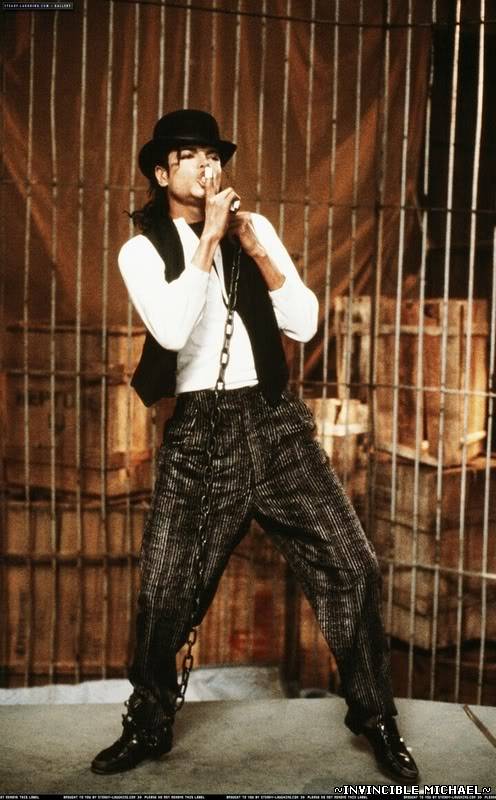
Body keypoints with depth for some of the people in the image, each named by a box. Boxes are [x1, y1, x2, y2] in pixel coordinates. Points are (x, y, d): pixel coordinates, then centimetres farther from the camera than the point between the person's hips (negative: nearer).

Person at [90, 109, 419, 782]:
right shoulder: (142, 251, 0)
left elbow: (305, 325, 1)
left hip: (274, 422, 2)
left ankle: (375, 716, 17)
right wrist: (208, 237, -16)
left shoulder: (256, 228, 9)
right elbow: (171, 330, -20)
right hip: (198, 431, -2)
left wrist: (255, 251, -9)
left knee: (353, 568, -2)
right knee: (165, 592, -1)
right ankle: (148, 726, 23)